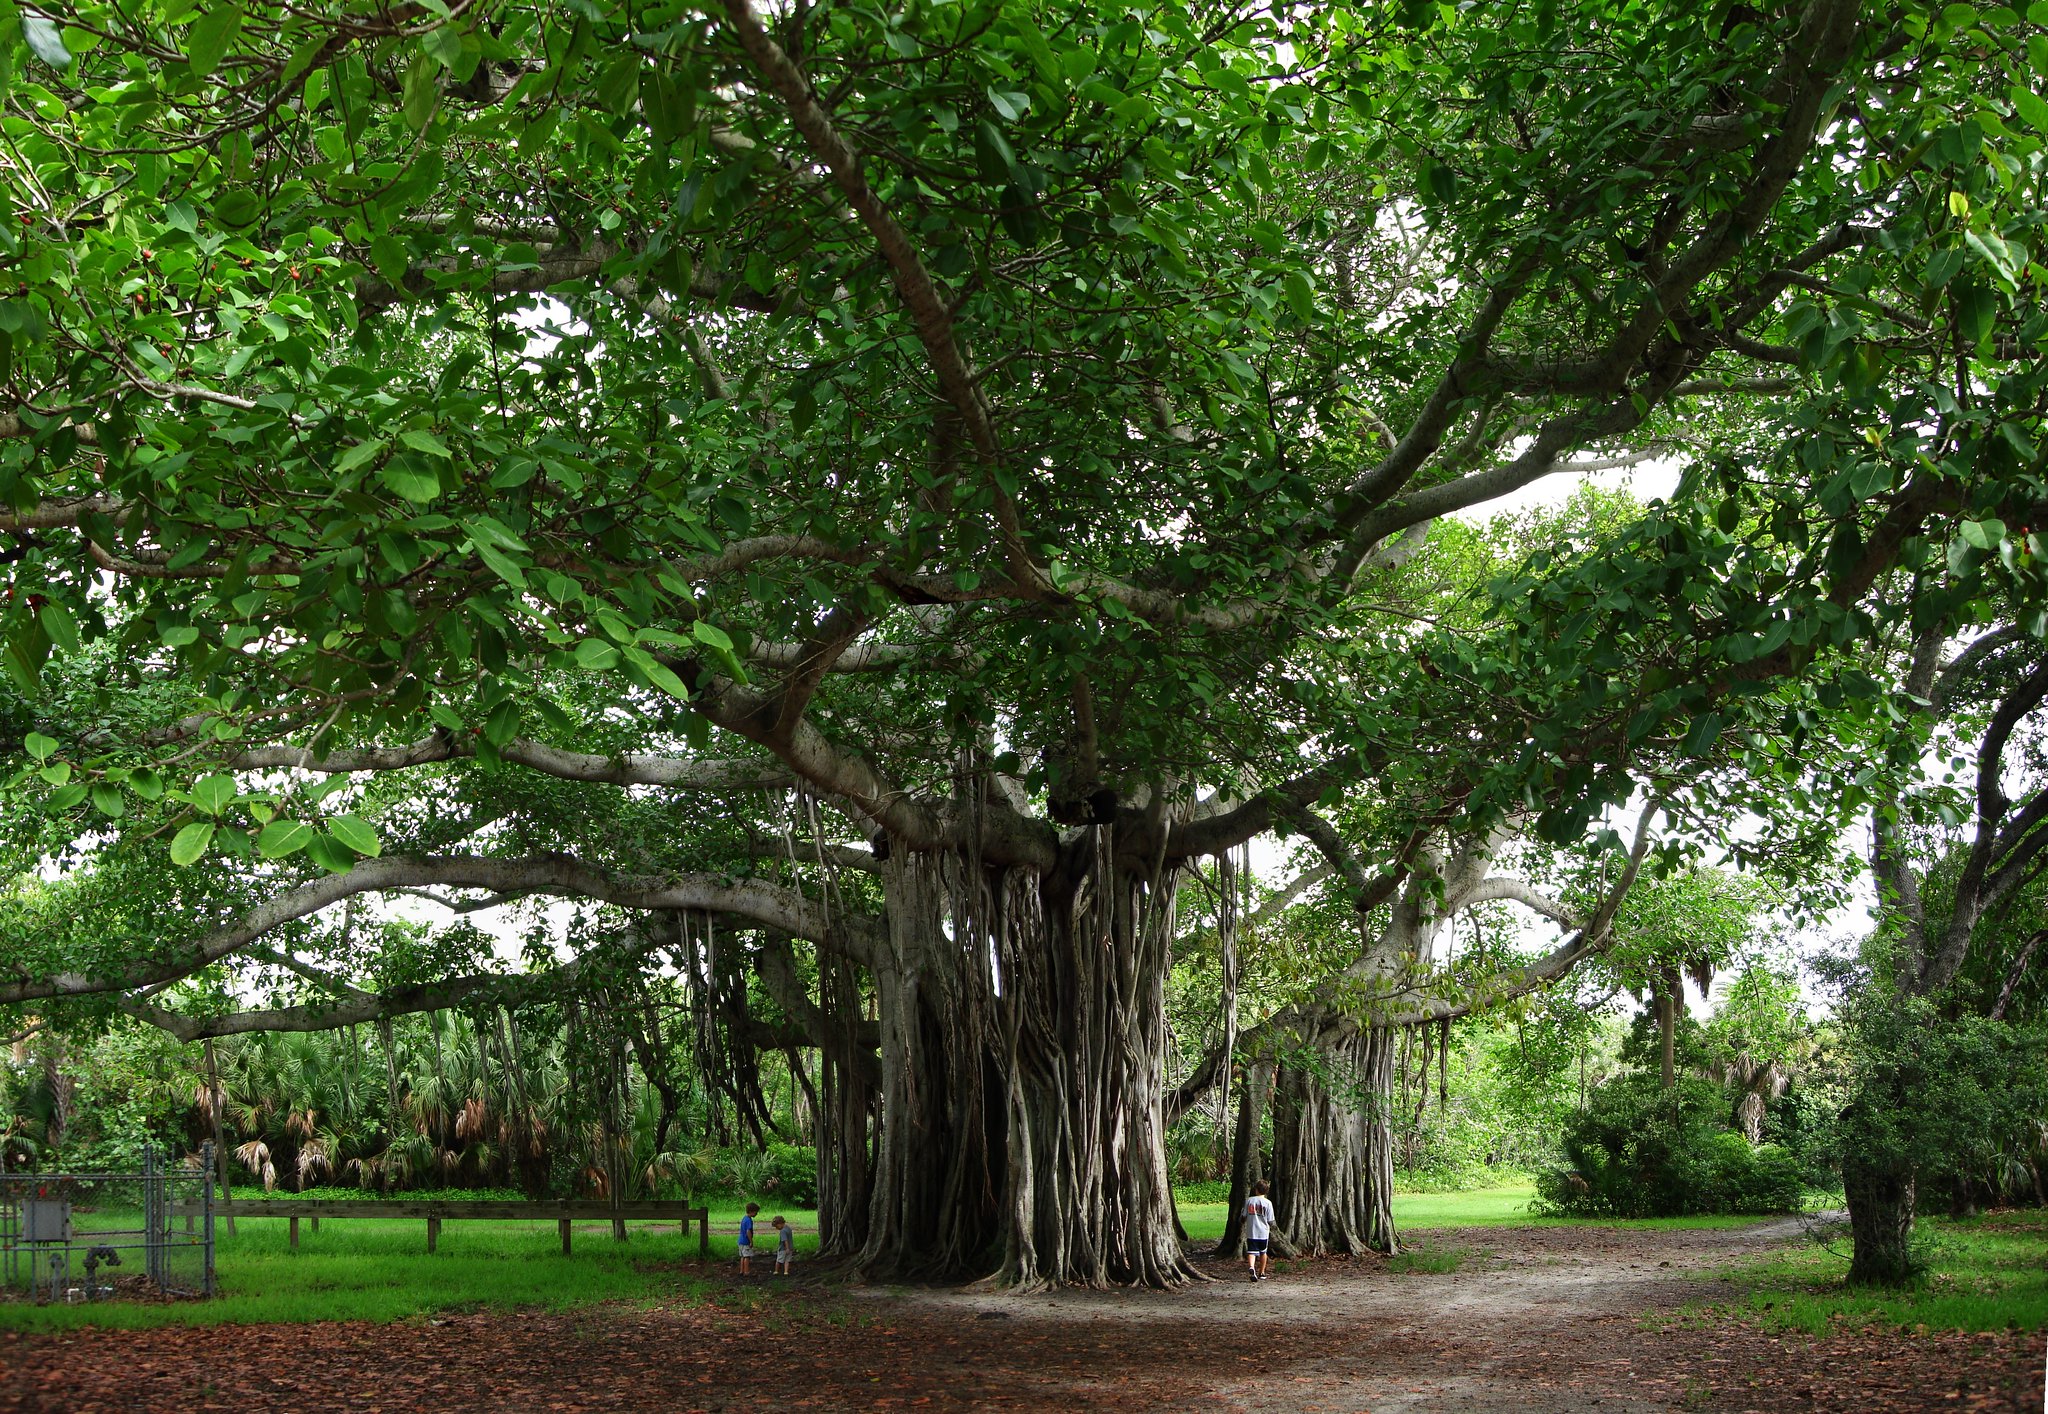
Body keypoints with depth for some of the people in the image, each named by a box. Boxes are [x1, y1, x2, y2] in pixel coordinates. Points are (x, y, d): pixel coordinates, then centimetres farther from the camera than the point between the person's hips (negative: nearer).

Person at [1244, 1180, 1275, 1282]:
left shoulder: (1249, 1200, -1)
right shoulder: (1267, 1202, -7)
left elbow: (1244, 1216, 4)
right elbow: (1270, 1220, -5)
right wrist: (1270, 1228, 15)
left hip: (1250, 1232, 0)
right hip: (1263, 1232, 0)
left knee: (1251, 1252, -4)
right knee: (1263, 1252, 17)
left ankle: (1251, 1267, -31)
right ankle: (1262, 1273, 27)